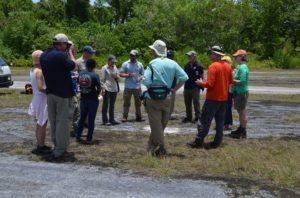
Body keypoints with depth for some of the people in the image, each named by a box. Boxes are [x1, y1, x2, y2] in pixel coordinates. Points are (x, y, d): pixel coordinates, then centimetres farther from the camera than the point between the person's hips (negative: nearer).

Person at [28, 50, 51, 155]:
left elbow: (38, 86, 7)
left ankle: (40, 145, 28)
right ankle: (41, 147, 7)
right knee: (42, 125, 0)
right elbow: (40, 88, -25)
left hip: (37, 98, 9)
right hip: (42, 99, -9)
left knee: (39, 124, 17)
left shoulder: (33, 70, 8)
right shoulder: (39, 71, -19)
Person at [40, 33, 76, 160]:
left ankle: (57, 145, 25)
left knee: (53, 120, 15)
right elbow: (72, 65, -6)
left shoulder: (43, 56, 7)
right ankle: (59, 150, 0)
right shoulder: (61, 55, -18)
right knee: (62, 120, -2)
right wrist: (70, 53, 6)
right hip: (62, 92, -8)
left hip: (50, 92, 8)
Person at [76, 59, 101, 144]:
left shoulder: (81, 73, 2)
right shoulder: (95, 75, -12)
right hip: (92, 100, -4)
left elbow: (79, 85, 8)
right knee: (91, 120, 4)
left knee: (82, 118, 16)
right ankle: (89, 138, 7)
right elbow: (99, 89, -11)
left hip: (83, 99, 4)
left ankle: (78, 136, 20)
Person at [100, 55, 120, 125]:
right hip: (107, 89, -6)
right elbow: (102, 79, -6)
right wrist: (103, 88, -13)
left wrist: (116, 76, -4)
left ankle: (112, 120, 19)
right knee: (105, 104, 1)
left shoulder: (115, 68, 14)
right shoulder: (104, 68, -3)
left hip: (114, 88, 6)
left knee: (112, 105, 11)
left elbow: (118, 78, 19)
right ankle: (105, 120, 6)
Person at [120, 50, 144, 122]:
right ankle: (125, 117, 3)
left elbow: (143, 74, 12)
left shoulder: (140, 65, 8)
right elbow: (121, 74, 0)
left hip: (137, 87, 2)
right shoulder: (125, 64, 2)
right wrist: (128, 75, -15)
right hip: (128, 87, -2)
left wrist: (140, 77, -11)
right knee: (126, 103, -2)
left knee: (138, 103, 9)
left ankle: (138, 117, 18)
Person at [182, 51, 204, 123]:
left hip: (195, 88, -6)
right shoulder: (187, 66, 10)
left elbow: (202, 76, -6)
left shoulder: (198, 66, -7)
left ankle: (197, 117, 10)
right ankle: (188, 117, 23)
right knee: (187, 103, 12)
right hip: (187, 87, 6)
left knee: (196, 103, 0)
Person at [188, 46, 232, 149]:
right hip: (224, 98, 7)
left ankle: (199, 142, 3)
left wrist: (201, 83, -2)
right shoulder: (227, 66, 6)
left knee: (205, 120, 0)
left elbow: (210, 84, -20)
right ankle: (217, 142, 14)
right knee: (220, 121, 11)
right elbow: (230, 81, 14)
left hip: (213, 98, -7)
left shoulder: (213, 66, -16)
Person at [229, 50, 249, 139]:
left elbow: (242, 81, -23)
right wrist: (233, 80, 8)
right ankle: (241, 129, 29)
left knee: (242, 111, -2)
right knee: (240, 111, 17)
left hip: (241, 92, -10)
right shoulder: (240, 66, 13)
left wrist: (232, 80, -14)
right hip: (238, 92, 10)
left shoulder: (243, 67, -18)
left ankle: (243, 132, 5)